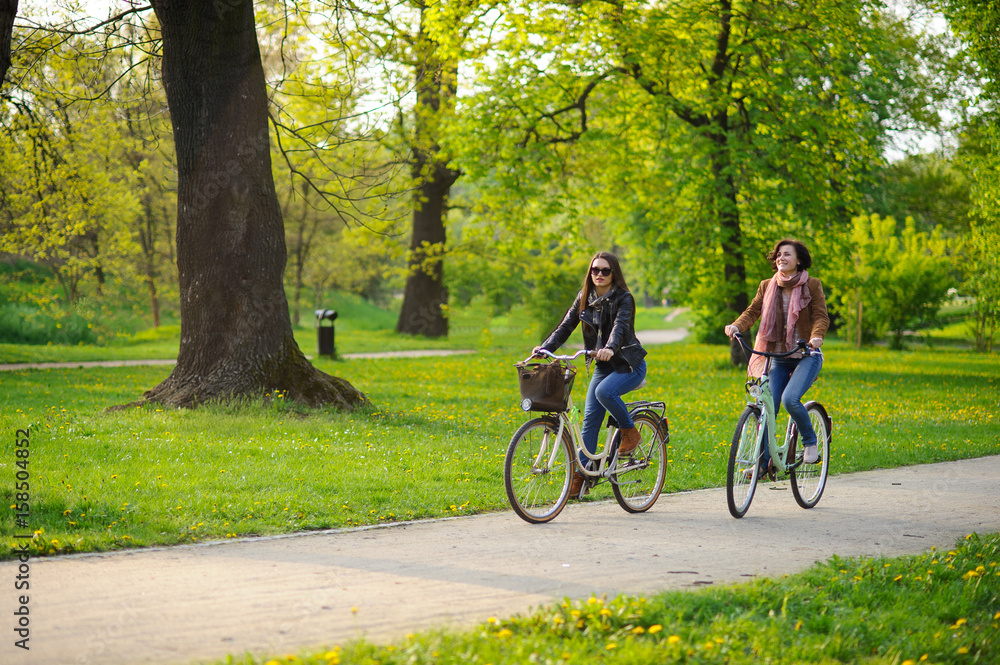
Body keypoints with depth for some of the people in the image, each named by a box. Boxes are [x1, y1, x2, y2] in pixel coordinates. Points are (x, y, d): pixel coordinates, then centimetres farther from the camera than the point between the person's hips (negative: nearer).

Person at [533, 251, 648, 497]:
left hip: (629, 364, -6)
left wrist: (610, 348, -50)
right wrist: (545, 348, -17)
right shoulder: (585, 298, 4)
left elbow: (620, 326, -30)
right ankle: (581, 473, 0)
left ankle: (630, 432, -9)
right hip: (603, 366, 6)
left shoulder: (623, 299, -13)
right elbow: (566, 325, -1)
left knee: (604, 392, -33)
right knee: (590, 418, -3)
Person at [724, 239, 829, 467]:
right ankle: (763, 461, 6)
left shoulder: (812, 285, -1)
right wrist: (736, 326, -20)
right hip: (778, 357, 4)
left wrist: (816, 337, -30)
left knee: (790, 399, -25)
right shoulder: (767, 287, 8)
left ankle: (810, 441, 0)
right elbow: (753, 311, 2)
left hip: (806, 356, -4)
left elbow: (821, 316, -9)